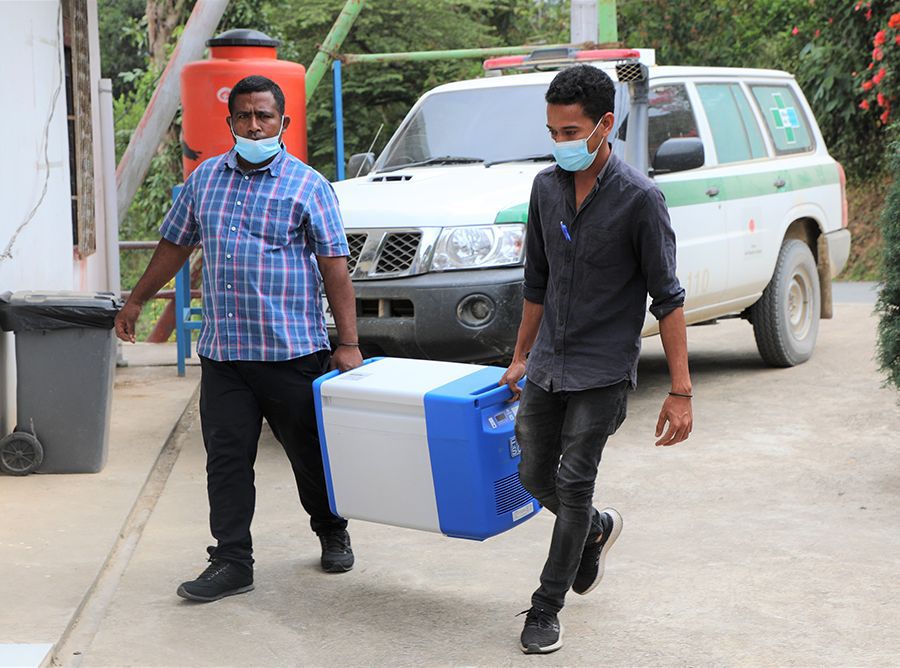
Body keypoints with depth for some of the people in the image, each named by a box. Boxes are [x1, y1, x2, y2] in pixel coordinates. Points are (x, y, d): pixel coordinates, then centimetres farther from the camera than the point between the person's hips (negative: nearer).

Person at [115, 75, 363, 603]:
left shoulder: (308, 186, -3)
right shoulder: (205, 178, 11)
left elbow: (335, 268, -6)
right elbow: (175, 244, 22)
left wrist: (348, 344, -12)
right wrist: (136, 301, 24)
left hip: (292, 350, -3)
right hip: (222, 351, 4)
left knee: (311, 452, 8)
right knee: (227, 458, 2)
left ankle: (333, 534, 32)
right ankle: (232, 563, 9)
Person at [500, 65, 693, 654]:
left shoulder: (639, 198, -15)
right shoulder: (547, 187, 3)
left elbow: (667, 299, -13)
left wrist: (680, 392, -16)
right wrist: (521, 356, 17)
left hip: (603, 370, -6)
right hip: (547, 366, 6)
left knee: (573, 483, -3)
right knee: (535, 476, 12)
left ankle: (547, 608, 11)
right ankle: (598, 529, 43)